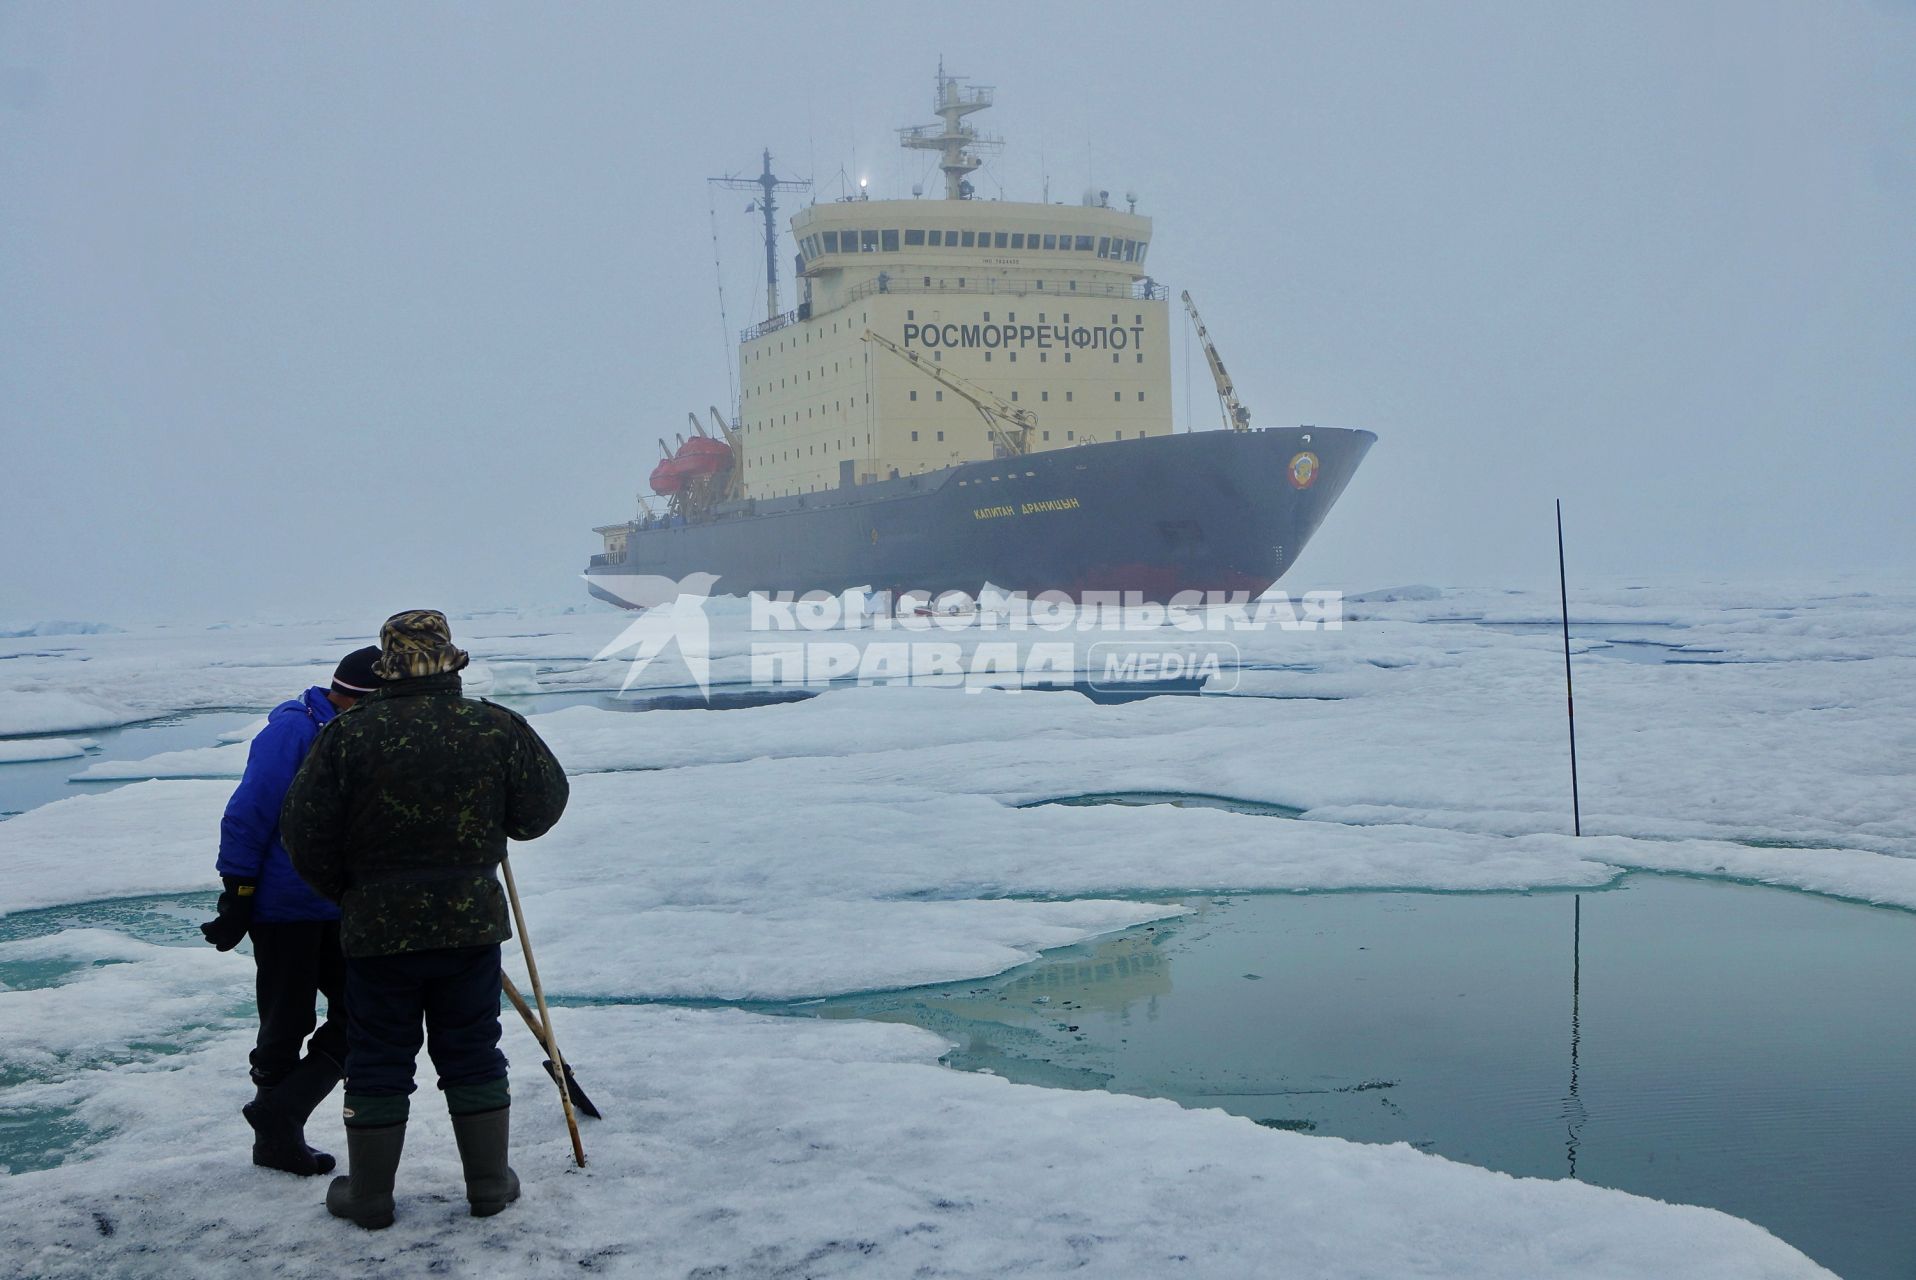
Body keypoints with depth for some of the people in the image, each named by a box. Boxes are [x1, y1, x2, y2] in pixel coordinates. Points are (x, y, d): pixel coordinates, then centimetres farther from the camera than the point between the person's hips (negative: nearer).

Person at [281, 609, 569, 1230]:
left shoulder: (348, 734, -9)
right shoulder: (496, 728, -5)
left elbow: (305, 833, -5)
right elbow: (544, 805, 6)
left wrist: (345, 891, 12)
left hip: (378, 924, -1)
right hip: (471, 922, 1)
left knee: (378, 1061, 10)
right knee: (472, 1054, 14)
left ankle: (369, 1194, 20)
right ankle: (489, 1183, 21)